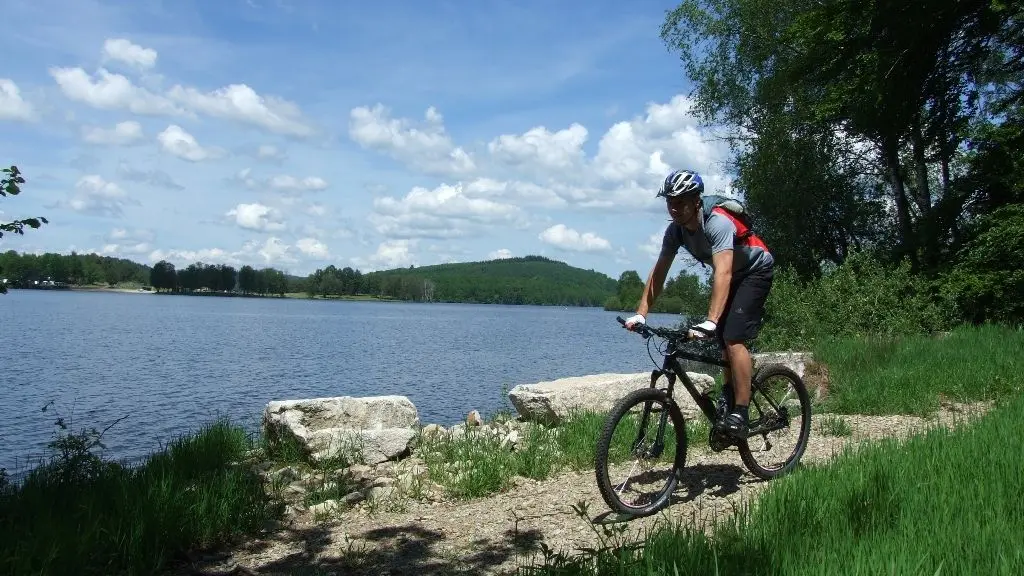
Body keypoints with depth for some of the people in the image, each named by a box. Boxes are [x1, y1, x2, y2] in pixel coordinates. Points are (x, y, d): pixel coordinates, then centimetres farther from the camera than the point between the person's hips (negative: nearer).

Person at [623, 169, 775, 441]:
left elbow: (723, 273, -46)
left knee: (733, 338, -21)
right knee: (723, 341, 7)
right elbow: (658, 273, -12)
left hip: (756, 271, -8)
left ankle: (740, 415, -19)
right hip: (732, 276, 8)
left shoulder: (717, 223, -35)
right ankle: (729, 404, 22)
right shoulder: (675, 229, -13)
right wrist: (640, 314, -23)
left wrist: (710, 322, -56)